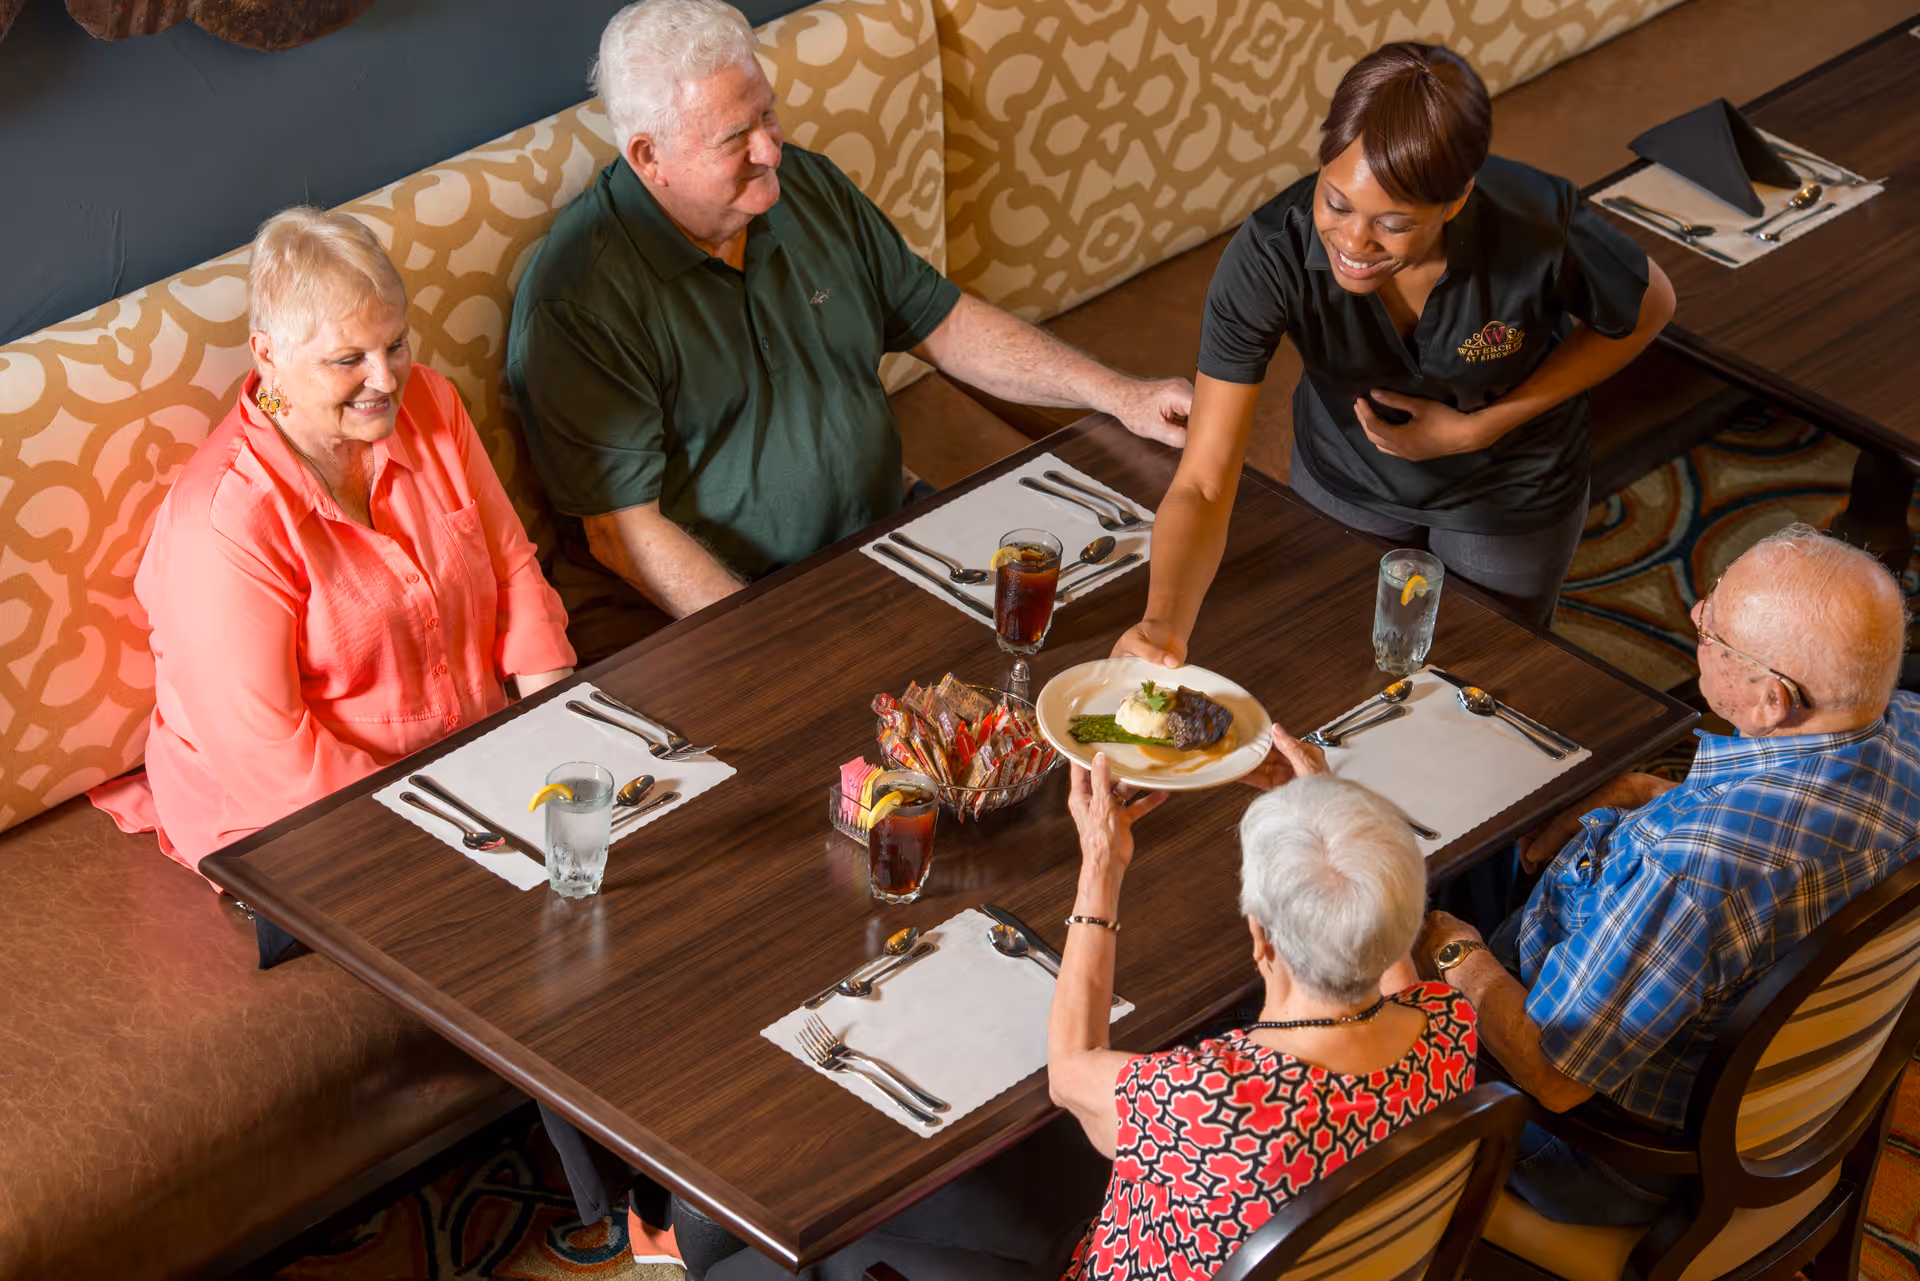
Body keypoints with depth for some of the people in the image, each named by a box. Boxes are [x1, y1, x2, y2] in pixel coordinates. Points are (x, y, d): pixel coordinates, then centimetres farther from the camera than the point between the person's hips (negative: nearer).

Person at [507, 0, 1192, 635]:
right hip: (729, 599, -7)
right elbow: (624, 529, -19)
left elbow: (941, 321, 17)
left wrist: (1119, 394, 8)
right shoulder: (577, 301, -16)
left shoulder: (807, 187, 7)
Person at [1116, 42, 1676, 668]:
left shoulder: (1539, 226, -37)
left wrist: (1477, 428, -22)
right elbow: (1202, 484, -38)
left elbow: (1649, 307, -14)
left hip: (1510, 492, 0)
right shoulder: (1268, 256, -37)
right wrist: (1163, 625, -57)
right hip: (1345, 478, 1)